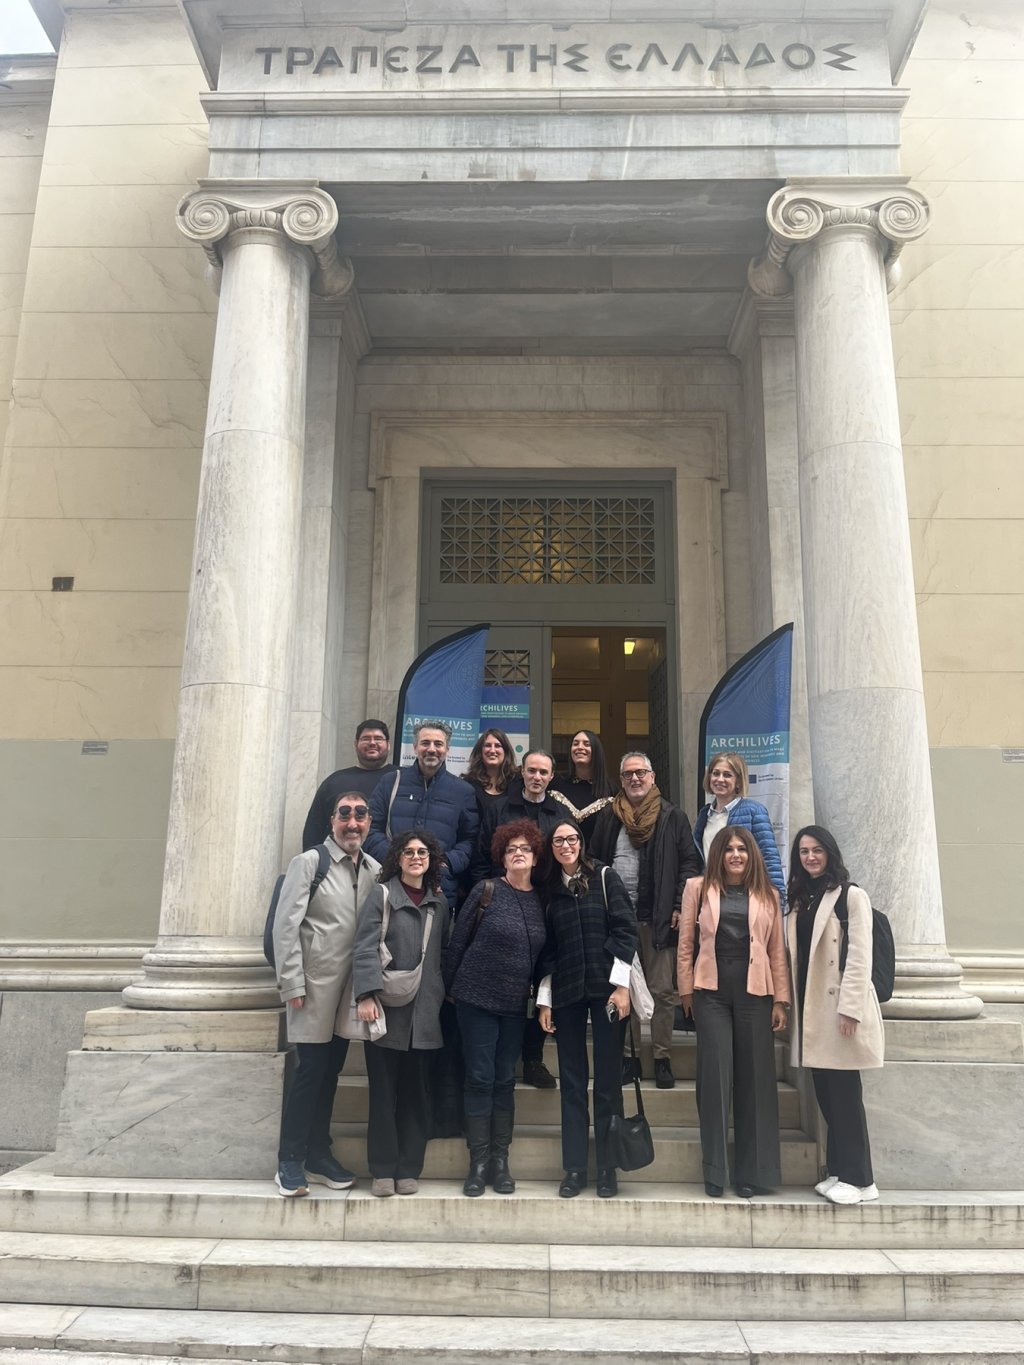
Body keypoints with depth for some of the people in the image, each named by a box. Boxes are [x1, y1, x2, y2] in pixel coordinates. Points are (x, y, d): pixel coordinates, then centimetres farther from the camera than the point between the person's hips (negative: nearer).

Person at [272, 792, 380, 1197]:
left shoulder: (375, 871, 7)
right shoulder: (308, 863, -6)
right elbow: (285, 926, -9)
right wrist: (292, 984, -12)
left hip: (351, 991, 4)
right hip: (315, 986, -4)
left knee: (331, 1072, 13)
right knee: (310, 1070, 0)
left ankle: (318, 1155, 27)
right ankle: (290, 1161, 14)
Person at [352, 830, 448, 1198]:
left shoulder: (439, 902, 12)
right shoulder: (382, 895, -2)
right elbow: (365, 948, -9)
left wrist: (444, 994, 11)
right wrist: (366, 995, -18)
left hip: (424, 1013, 4)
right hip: (387, 1010, -4)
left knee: (416, 1093, 8)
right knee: (384, 1092, 4)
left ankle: (409, 1168, 19)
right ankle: (383, 1170, 15)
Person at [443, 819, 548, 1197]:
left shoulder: (540, 902, 4)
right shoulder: (486, 891, -7)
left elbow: (541, 954, 11)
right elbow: (458, 941, -3)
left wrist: (538, 997, 5)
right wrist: (451, 988, 0)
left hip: (516, 1005, 3)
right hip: (477, 999, -3)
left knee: (505, 1081, 9)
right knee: (480, 1079, 1)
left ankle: (500, 1161, 18)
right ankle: (478, 1164, 11)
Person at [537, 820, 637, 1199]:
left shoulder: (604, 877, 1)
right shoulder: (550, 890, 10)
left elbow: (625, 929, -5)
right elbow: (547, 950, 12)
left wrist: (621, 984, -12)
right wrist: (544, 999, 7)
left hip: (605, 988, -3)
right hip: (566, 993, 3)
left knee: (608, 1079, 3)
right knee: (572, 1081, 6)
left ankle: (607, 1168, 13)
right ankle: (574, 1167, 14)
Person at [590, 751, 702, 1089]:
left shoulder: (672, 817, 2)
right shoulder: (608, 817, 9)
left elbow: (689, 863, 0)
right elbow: (594, 862, 10)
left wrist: (679, 906, -8)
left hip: (659, 918, -2)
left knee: (663, 990, 2)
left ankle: (662, 1058, 14)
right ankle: (629, 1055, 19)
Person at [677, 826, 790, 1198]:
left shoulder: (767, 895, 10)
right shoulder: (699, 888, 5)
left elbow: (777, 951, 9)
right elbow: (686, 943, 5)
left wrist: (781, 999, 4)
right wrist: (686, 989, 1)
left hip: (754, 992, 2)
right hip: (712, 991, -1)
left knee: (754, 1078, 3)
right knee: (715, 1074, -2)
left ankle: (750, 1171, 14)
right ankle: (715, 1171, 9)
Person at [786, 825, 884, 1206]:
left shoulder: (851, 896, -7)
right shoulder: (799, 899, 14)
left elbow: (859, 957, -12)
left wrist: (850, 1009, -18)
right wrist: (790, 1004, 8)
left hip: (839, 1008, -7)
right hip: (811, 1009, 7)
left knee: (844, 1094, -2)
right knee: (826, 1094, 11)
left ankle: (858, 1179, 9)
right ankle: (838, 1172, 20)